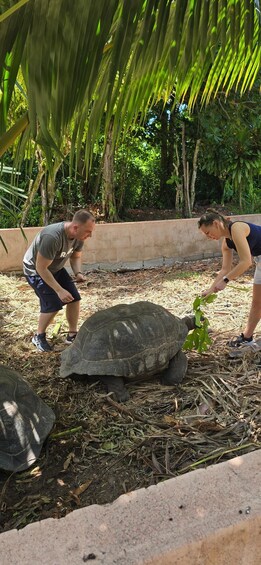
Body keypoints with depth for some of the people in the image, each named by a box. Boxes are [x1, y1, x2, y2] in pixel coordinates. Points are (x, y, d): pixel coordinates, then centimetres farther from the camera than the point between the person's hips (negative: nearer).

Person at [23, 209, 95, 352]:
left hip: (56, 268, 7)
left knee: (75, 298, -2)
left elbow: (76, 257, 4)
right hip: (35, 270, -7)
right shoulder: (52, 237, -38)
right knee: (53, 304, -15)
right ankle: (39, 337, 10)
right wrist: (59, 290, -32)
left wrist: (78, 273, -17)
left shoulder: (79, 236, -15)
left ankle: (72, 335, 15)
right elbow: (41, 268, -32)